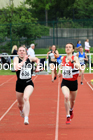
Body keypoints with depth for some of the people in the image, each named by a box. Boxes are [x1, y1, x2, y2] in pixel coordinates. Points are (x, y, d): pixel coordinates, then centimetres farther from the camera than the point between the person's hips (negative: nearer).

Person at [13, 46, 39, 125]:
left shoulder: (29, 58, 4)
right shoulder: (16, 59, -6)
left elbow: (37, 59, 28)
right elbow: (16, 68, -28)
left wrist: (37, 67, 13)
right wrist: (23, 61, -31)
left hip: (29, 83, 0)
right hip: (20, 83, 0)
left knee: (26, 98, -29)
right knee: (20, 104, 16)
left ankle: (26, 118, -35)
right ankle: (22, 110, 55)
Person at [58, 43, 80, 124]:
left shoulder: (75, 58, -10)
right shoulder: (63, 58, 3)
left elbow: (78, 66, -30)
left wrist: (72, 61, -41)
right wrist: (59, 71, 18)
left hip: (73, 82, -1)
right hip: (65, 82, 1)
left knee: (72, 100, 16)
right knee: (66, 97, -24)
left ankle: (71, 110, 52)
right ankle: (68, 116, -15)